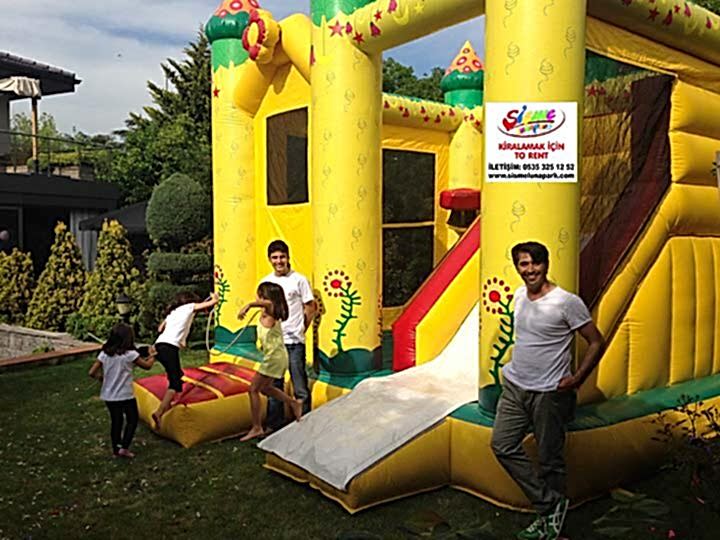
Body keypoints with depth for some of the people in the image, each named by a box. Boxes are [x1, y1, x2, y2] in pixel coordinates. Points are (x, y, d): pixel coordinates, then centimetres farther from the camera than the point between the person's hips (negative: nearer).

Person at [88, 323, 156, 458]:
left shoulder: (104, 354, -4)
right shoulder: (130, 354, -16)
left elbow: (91, 373, -5)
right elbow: (147, 365, -1)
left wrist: (102, 377, 14)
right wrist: (152, 355, 18)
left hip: (108, 396, 5)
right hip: (125, 396, -5)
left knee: (116, 421, 19)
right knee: (132, 420, 14)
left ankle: (116, 450, 27)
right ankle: (124, 448, 6)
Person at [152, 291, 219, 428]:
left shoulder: (173, 311, 29)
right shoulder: (189, 306, 13)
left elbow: (160, 329, 26)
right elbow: (213, 302, 15)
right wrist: (215, 297, 36)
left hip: (159, 345, 8)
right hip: (170, 347, -8)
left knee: (178, 376, 24)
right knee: (175, 383, -8)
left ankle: (166, 405, 26)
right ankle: (158, 413, -21)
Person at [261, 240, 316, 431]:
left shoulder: (299, 280, -5)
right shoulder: (266, 282, 8)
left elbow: (311, 307, 1)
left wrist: (299, 329, 2)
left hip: (294, 341, -4)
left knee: (300, 385, -1)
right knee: (274, 384, 12)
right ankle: (274, 424, 24)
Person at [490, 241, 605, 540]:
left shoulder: (567, 302, -15)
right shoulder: (519, 296, 6)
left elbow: (596, 342, -9)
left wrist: (577, 378, -13)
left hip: (549, 393, -7)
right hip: (514, 386, 7)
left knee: (550, 460, 5)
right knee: (502, 445, 3)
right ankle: (551, 504, 14)